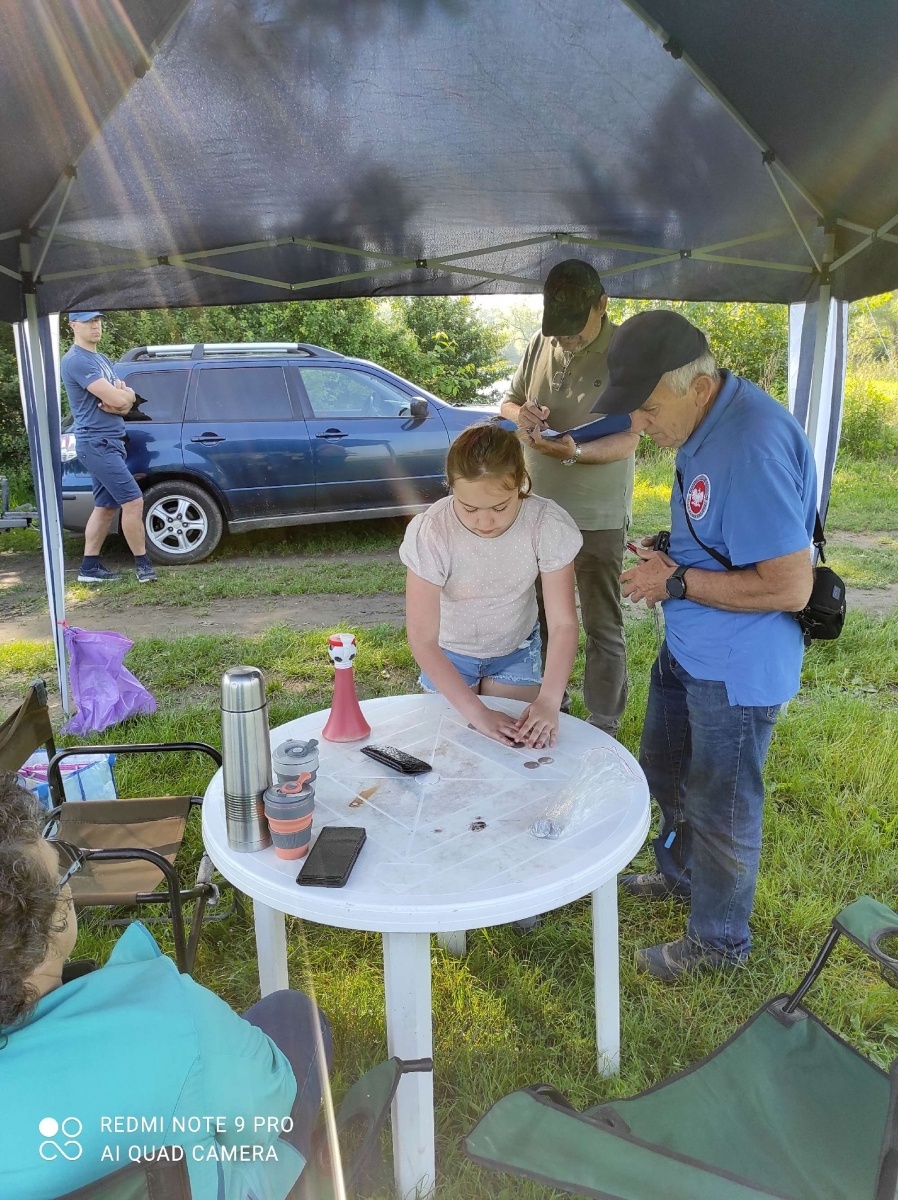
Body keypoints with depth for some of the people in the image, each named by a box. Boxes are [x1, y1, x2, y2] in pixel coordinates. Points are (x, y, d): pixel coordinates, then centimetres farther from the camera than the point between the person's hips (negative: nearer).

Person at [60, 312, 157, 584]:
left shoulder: (102, 360, 19)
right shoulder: (76, 360, -12)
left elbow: (127, 401, 14)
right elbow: (119, 398, -21)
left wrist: (118, 400, -8)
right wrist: (124, 393, 2)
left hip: (109, 442, 10)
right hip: (97, 444, -10)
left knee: (105, 506, 11)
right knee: (133, 501, -11)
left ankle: (89, 567, 16)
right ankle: (143, 564, -3)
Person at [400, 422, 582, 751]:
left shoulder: (548, 524, -28)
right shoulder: (430, 532, -32)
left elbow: (563, 623, -24)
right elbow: (422, 639, -30)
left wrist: (548, 701, -37)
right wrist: (476, 711, -36)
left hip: (517, 649, 1)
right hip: (448, 655, -1)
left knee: (520, 744, 6)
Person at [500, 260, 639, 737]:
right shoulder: (541, 342, 3)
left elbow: (627, 441, -15)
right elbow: (508, 402, 13)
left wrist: (575, 452, -33)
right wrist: (520, 413, -11)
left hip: (598, 518, -5)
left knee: (602, 627, 6)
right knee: (541, 616, 16)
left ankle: (603, 728, 20)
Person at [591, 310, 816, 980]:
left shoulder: (752, 445, -30)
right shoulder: (706, 424, 1)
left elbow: (790, 586, -30)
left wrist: (677, 584, -22)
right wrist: (669, 554, -1)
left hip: (737, 667, -10)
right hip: (687, 646, 10)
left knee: (720, 807, 10)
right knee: (664, 772, 27)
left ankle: (720, 940, 36)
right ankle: (681, 874, 53)